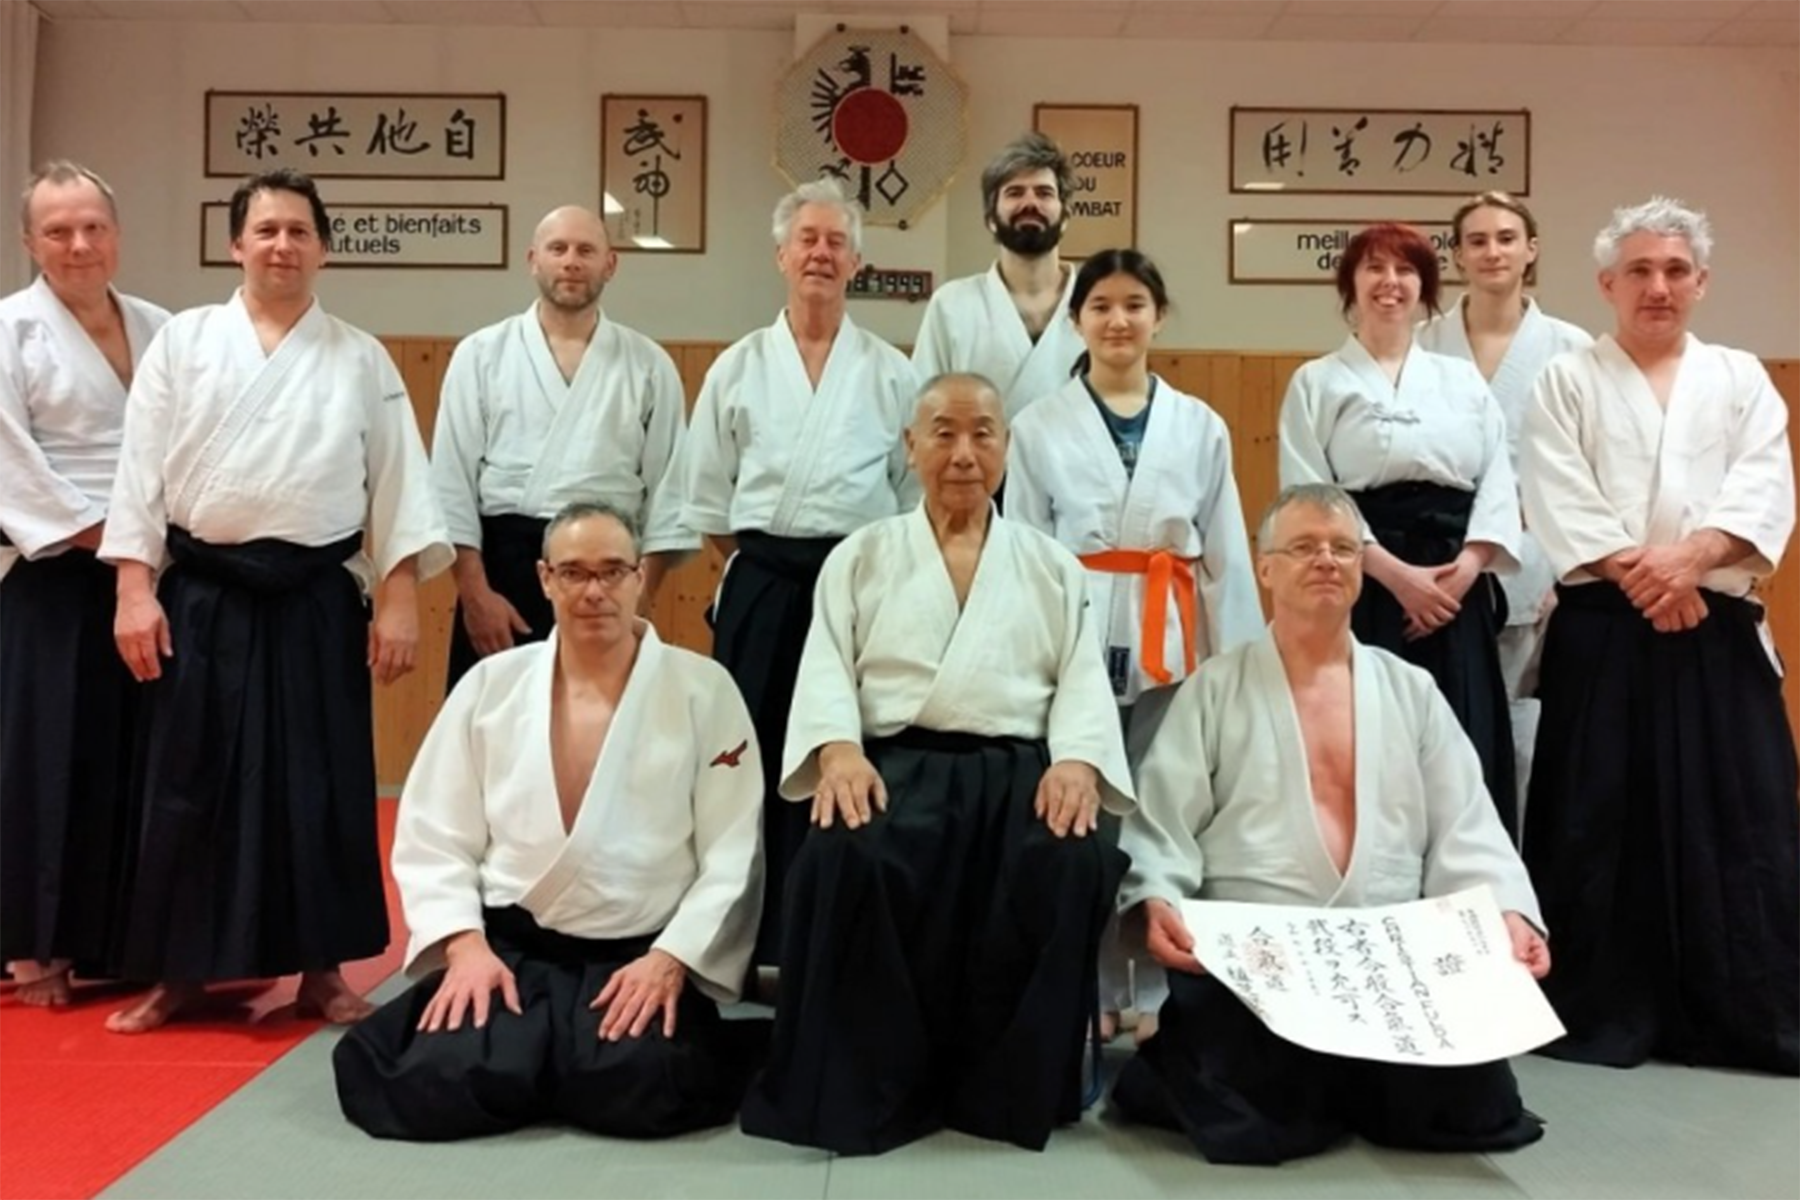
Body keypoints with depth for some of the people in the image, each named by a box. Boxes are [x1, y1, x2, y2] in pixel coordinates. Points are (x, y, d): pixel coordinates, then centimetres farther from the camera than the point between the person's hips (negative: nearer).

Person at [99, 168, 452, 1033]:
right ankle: (178, 971, 22)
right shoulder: (182, 341, 4)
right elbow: (141, 468, 2)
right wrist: (135, 587, -5)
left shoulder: (361, 358, 4)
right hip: (200, 596, 1)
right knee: (187, 784, 6)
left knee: (319, 787, 4)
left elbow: (398, 484, 1)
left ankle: (319, 969, 19)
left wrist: (398, 599, -5)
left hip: (316, 601, 0)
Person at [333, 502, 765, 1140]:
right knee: (441, 1083, -25)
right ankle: (525, 1045, 10)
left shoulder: (703, 690, -1)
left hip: (642, 957, -1)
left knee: (634, 1085, -28)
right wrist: (465, 943, -9)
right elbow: (431, 836, 6)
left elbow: (732, 856, -3)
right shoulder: (490, 684, 5)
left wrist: (670, 960, -13)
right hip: (510, 947, 1)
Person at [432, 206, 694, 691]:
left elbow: (668, 485, 5)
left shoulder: (649, 364, 6)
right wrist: (475, 592, -6)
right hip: (502, 568, 0)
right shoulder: (481, 353, 5)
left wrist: (640, 599, -2)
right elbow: (452, 480, 2)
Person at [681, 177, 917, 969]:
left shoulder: (891, 373, 4)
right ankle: (750, 938, 15)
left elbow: (916, 494, 8)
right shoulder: (737, 367, 6)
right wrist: (755, 571, 7)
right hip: (761, 590, 1)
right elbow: (708, 494, 10)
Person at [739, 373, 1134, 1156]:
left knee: (1068, 870, -32)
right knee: (849, 861, -35)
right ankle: (868, 1085, -13)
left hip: (1017, 769, 1)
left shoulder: (1052, 566, 19)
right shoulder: (860, 557, 16)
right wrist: (838, 748, -17)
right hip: (895, 764, -1)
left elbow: (1082, 677, 9)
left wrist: (1078, 761, -13)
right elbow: (827, 665, 5)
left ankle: (1010, 1087, -9)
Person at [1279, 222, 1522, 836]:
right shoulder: (1316, 383, 5)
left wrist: (1465, 569, -9)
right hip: (1365, 589, -3)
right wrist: (1397, 574, -13)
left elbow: (1498, 481, 8)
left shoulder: (1463, 379, 16)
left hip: (1458, 590, 3)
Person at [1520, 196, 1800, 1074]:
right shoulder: (1566, 384, 8)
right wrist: (1637, 573, -16)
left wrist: (1690, 557, -16)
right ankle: (1598, 1017, 9)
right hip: (1603, 634, -2)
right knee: (1601, 827, -1)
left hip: (1720, 633, 2)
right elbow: (1561, 506, -4)